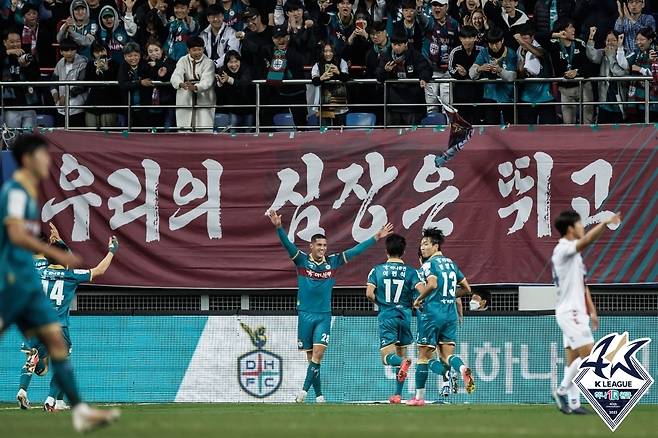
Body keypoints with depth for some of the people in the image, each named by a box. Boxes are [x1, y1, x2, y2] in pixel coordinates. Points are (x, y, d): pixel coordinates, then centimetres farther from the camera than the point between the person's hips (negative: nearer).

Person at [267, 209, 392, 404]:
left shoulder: (333, 262, 6)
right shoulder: (302, 260, -1)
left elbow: (355, 251, 9)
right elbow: (288, 245, -15)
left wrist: (376, 238, 8)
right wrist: (278, 227, -31)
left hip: (324, 315, 1)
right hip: (305, 314, -1)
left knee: (318, 353, -13)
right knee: (311, 355, 3)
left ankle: (304, 390, -13)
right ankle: (318, 394, 8)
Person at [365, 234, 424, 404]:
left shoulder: (377, 270, 1)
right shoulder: (410, 271, 1)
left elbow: (369, 293, -9)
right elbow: (422, 291, -12)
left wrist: (380, 303, 9)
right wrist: (415, 303, 8)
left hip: (386, 316, -2)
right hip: (405, 315, 2)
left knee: (387, 356, -4)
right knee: (401, 352, 15)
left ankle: (403, 363, -39)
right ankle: (398, 394, 14)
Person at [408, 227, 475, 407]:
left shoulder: (429, 264, -7)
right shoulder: (451, 264, 14)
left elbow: (432, 284, -25)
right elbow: (467, 289, 16)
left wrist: (419, 299, -11)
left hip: (432, 314, -6)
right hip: (450, 315, 6)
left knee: (424, 356, 5)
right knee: (447, 354, 2)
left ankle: (419, 397, 10)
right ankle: (462, 368, -32)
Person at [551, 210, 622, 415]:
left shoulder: (574, 253, 19)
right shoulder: (563, 249, -12)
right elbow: (586, 240, -32)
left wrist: (591, 310, 20)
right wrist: (605, 223, -33)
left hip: (576, 312, 10)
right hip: (570, 312, -10)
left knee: (573, 358, 6)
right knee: (587, 352, -14)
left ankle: (572, 403, 4)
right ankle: (562, 390, -7)